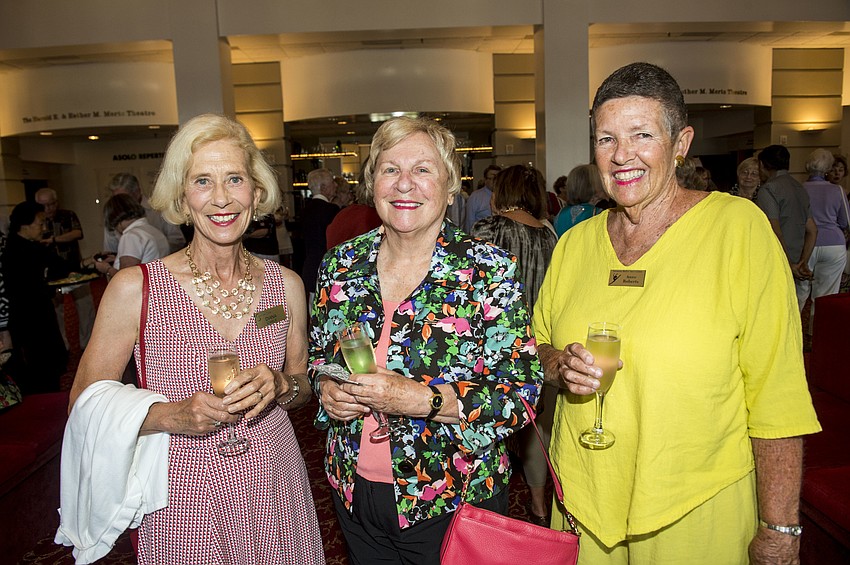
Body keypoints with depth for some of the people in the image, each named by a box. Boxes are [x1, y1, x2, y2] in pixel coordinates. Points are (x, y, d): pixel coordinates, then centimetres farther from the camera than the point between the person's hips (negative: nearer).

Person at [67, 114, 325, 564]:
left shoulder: (285, 285, -4)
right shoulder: (135, 288, -12)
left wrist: (280, 386, -14)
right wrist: (173, 416, -22)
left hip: (276, 491, 3)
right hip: (185, 498, -2)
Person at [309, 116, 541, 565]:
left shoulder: (490, 271, -15)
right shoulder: (340, 264, -2)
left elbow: (521, 396, -16)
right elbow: (317, 355, 11)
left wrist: (421, 400, -27)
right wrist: (326, 390, -11)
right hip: (355, 491, 4)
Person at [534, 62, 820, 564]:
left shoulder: (738, 226, -12)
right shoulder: (576, 243, 1)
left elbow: (776, 393, -11)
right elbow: (538, 348, 10)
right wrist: (561, 366, -12)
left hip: (695, 509, -3)